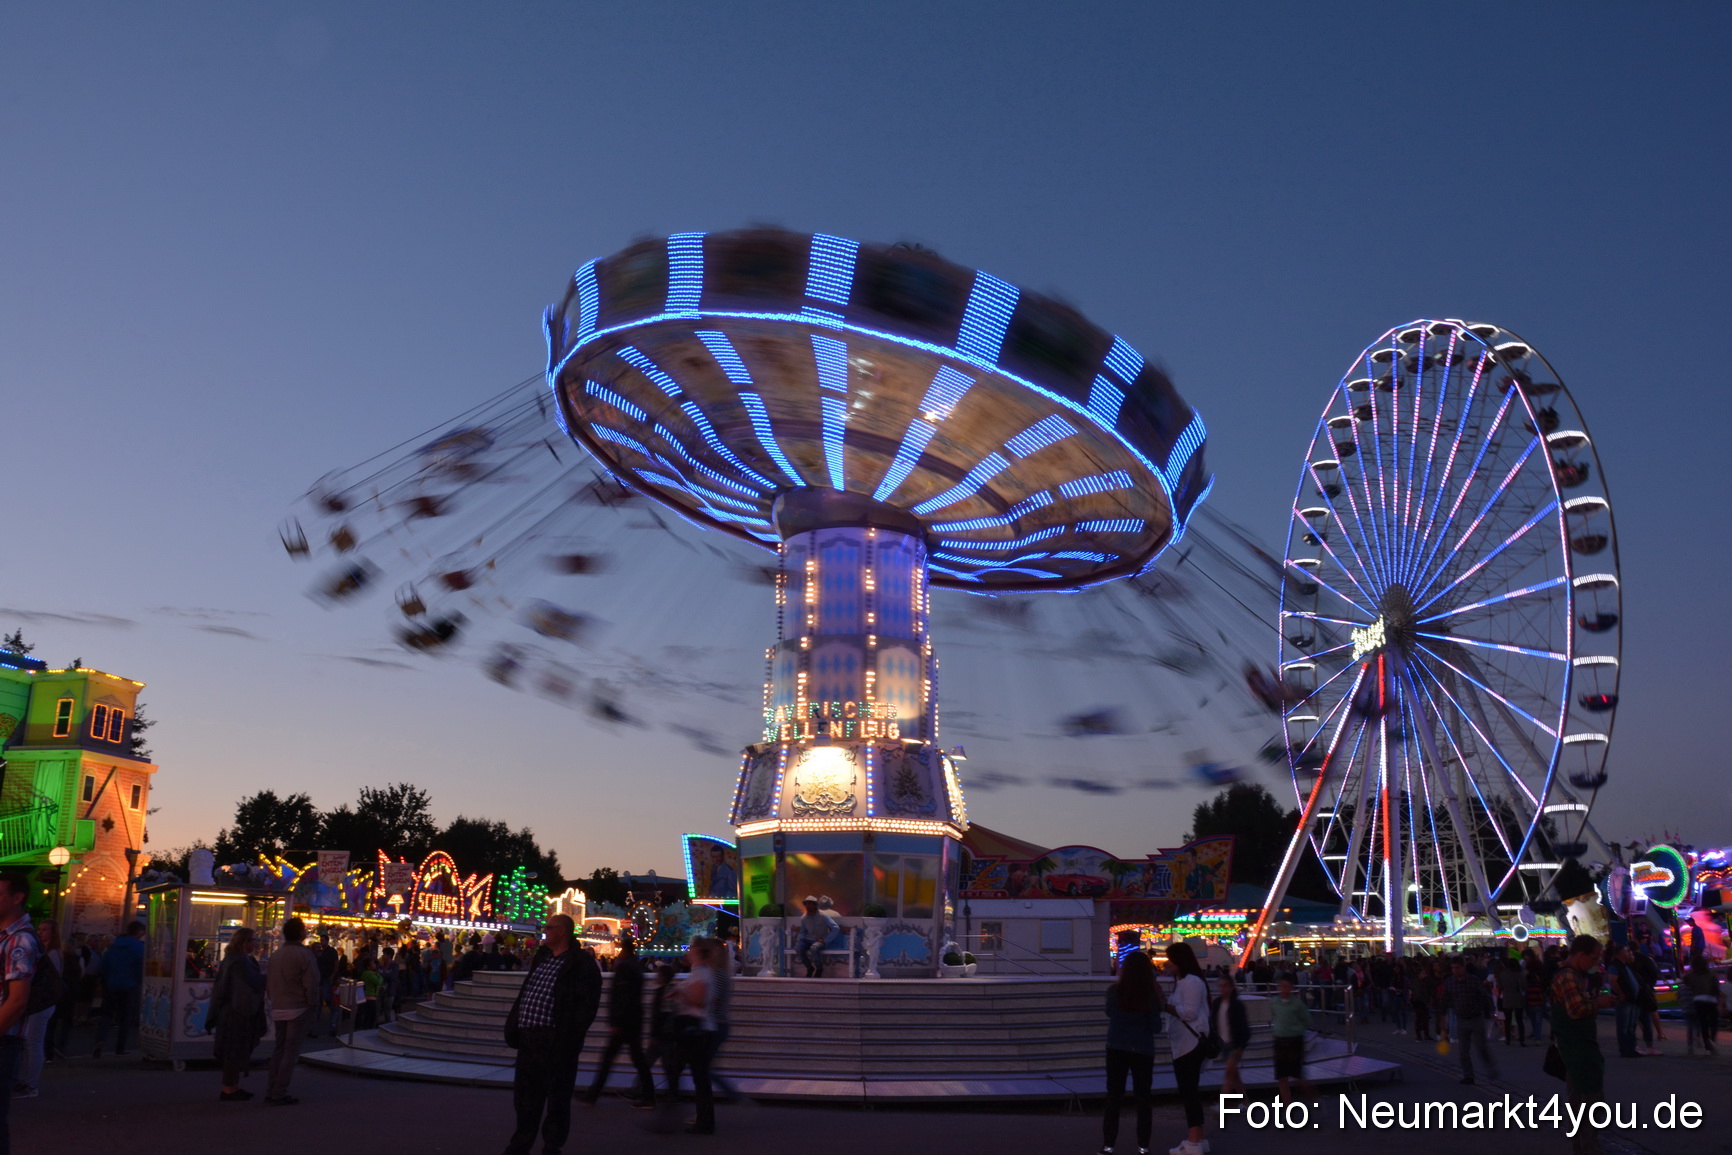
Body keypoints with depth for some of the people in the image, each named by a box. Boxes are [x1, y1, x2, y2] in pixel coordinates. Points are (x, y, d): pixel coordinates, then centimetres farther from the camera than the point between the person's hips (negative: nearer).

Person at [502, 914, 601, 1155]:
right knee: (525, 1095, 17)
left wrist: (568, 1037, -22)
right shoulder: (541, 958, 16)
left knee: (557, 1098, 4)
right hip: (529, 1039, 8)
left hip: (556, 1042, -8)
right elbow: (524, 994, 22)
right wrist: (513, 1027, 12)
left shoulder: (581, 964, -9)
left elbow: (586, 1005, -14)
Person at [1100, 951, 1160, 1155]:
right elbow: (1156, 1026, -5)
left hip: (1116, 1048, 1)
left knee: (1113, 1097, 8)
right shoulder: (1151, 994, -10)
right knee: (1143, 1098, 11)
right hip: (1143, 1050, 0)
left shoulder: (1114, 991, -7)